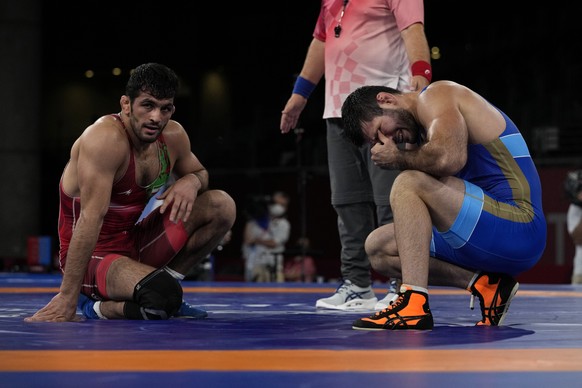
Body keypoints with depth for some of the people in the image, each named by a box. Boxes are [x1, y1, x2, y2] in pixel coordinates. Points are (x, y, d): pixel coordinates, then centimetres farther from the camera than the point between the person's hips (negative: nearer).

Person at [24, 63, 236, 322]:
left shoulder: (174, 136, -2)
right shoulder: (105, 138, -25)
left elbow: (199, 172, 20)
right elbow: (92, 217, -32)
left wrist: (191, 181, -8)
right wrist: (67, 300, -33)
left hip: (139, 242, 8)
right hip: (95, 255, -8)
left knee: (222, 206, -2)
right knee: (163, 297, -36)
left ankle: (164, 280, 7)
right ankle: (98, 305, -4)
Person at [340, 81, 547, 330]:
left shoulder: (435, 95, -6)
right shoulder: (426, 129, 21)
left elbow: (450, 158, -26)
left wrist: (398, 158, -10)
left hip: (519, 229, -10)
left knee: (409, 183, -23)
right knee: (378, 247, 12)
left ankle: (414, 304, -29)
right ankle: (484, 284, 1)